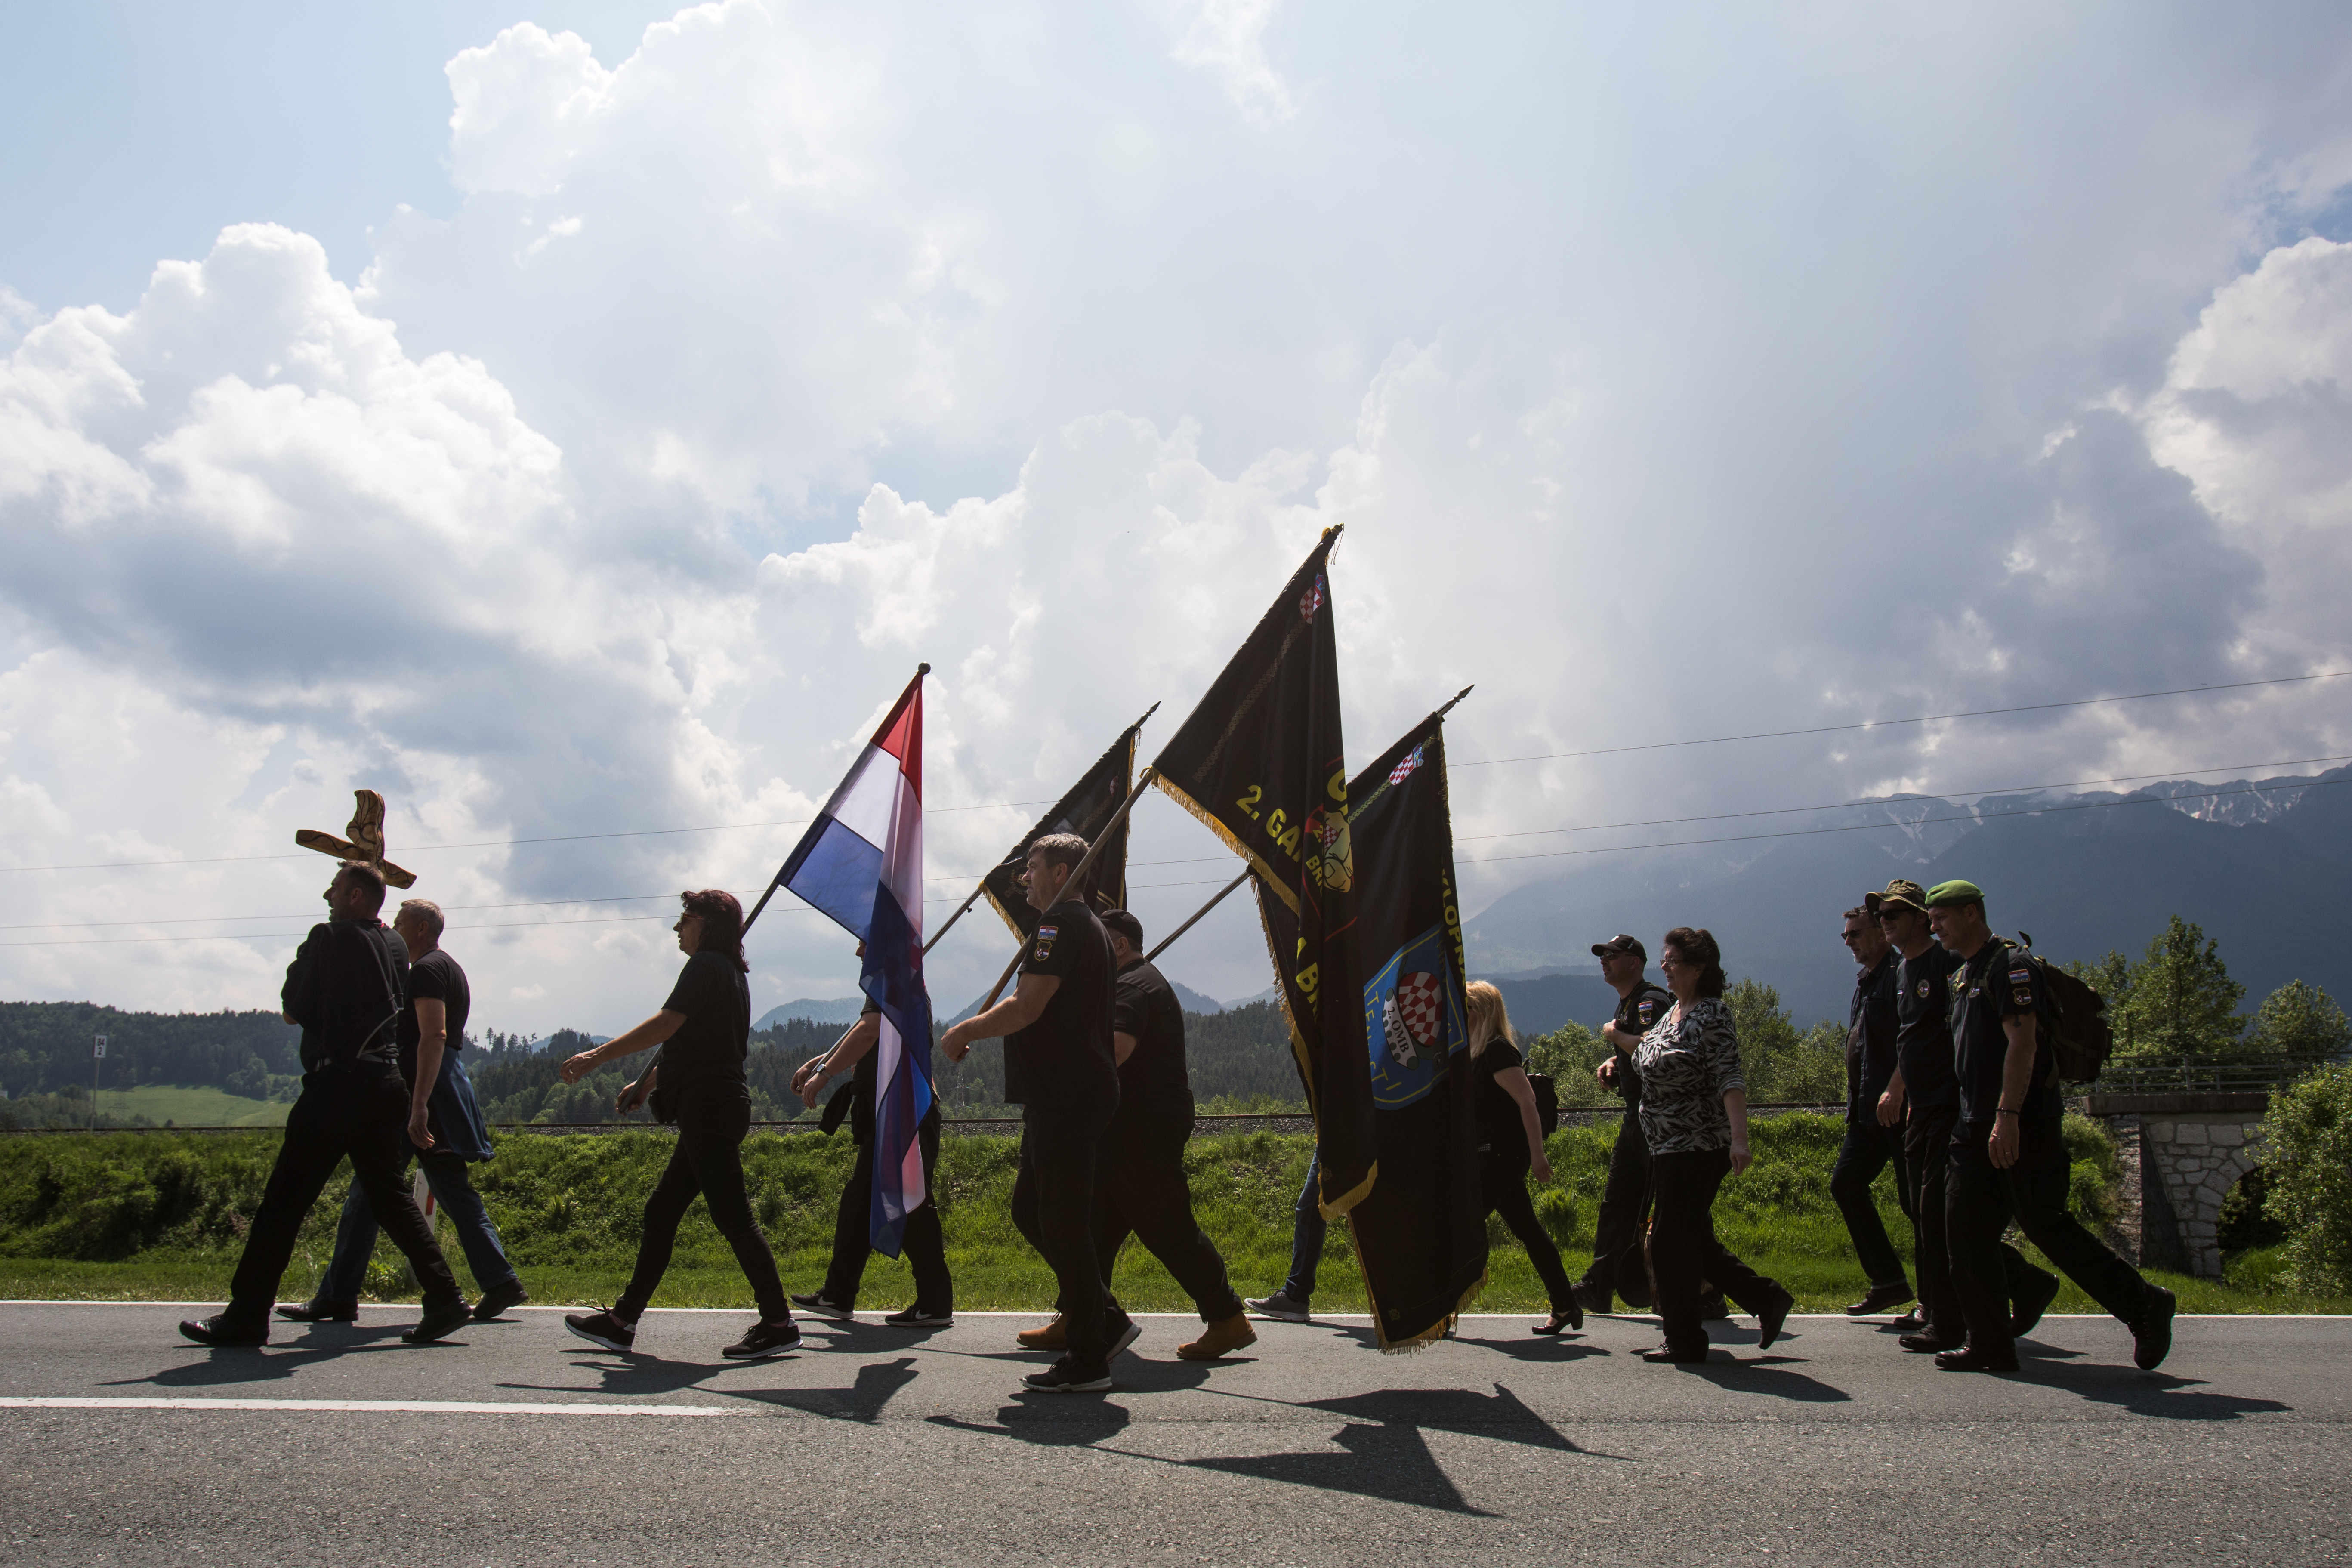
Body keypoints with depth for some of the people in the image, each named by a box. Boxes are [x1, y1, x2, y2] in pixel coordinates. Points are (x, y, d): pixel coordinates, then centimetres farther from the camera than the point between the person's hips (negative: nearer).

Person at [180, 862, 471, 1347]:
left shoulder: (328, 938, -6)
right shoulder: (395, 947, 13)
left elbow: (293, 1009, -2)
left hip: (338, 1081, -7)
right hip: (387, 1082, 7)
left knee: (286, 1198, 0)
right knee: (389, 1194, 11)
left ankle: (248, 1315, 3)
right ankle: (445, 1298, 3)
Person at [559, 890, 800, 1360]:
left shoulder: (707, 965, -8)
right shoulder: (731, 973, 22)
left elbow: (667, 1024, -19)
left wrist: (597, 1056, -17)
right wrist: (647, 1083, 30)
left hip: (709, 1106, -10)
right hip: (716, 1109, 10)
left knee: (732, 1216, -10)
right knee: (661, 1212, 12)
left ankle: (779, 1325, -8)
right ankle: (623, 1320, 17)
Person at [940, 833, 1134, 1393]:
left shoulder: (1061, 924, -14)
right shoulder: (1087, 926, 20)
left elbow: (1026, 1008, -21)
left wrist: (964, 1032, -7)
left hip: (1067, 1096, -11)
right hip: (1069, 1092, 11)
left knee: (1062, 1224, -5)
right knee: (1031, 1210, 16)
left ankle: (1088, 1361, 3)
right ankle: (1106, 1322, 20)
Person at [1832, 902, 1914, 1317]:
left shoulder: (1901, 976, -13)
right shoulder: (1866, 980, 17)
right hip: (1868, 1111, 10)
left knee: (1915, 1199, -4)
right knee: (1845, 1182, 8)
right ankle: (1888, 1281, 15)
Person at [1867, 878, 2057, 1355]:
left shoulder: (1946, 962, -11)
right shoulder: (1903, 970, 17)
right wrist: (1894, 1090, 28)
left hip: (1951, 1106, -9)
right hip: (1921, 1110, 9)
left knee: (1938, 1213, -8)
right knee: (1924, 1215, 11)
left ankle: (1947, 1324, -1)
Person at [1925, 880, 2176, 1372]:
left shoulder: (2009, 964, -11)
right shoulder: (1961, 975, 17)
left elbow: (2022, 1042, -20)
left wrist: (2007, 1115, -27)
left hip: (2024, 1128, -9)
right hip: (1976, 1129, 9)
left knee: (2047, 1227, -6)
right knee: (1966, 1235, 4)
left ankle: (2144, 1306, 9)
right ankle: (1990, 1345, 8)